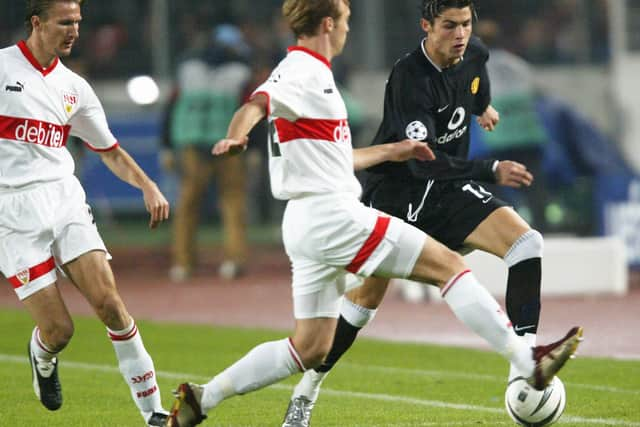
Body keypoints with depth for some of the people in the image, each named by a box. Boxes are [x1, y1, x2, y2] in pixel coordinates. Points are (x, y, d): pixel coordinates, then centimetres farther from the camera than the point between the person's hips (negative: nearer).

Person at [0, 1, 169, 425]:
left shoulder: (74, 87, 11)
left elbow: (111, 152, 19)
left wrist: (147, 185, 3)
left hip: (65, 200, 4)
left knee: (109, 303, -13)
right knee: (58, 331, -9)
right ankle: (42, 358, 29)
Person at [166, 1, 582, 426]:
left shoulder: (311, 73, 22)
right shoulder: (303, 71, -8)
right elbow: (254, 106, -28)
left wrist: (391, 151, 37)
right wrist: (236, 137, -49)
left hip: (309, 226, 10)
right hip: (332, 215, -10)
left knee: (310, 349, 10)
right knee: (448, 264, -8)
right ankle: (530, 362, -10)